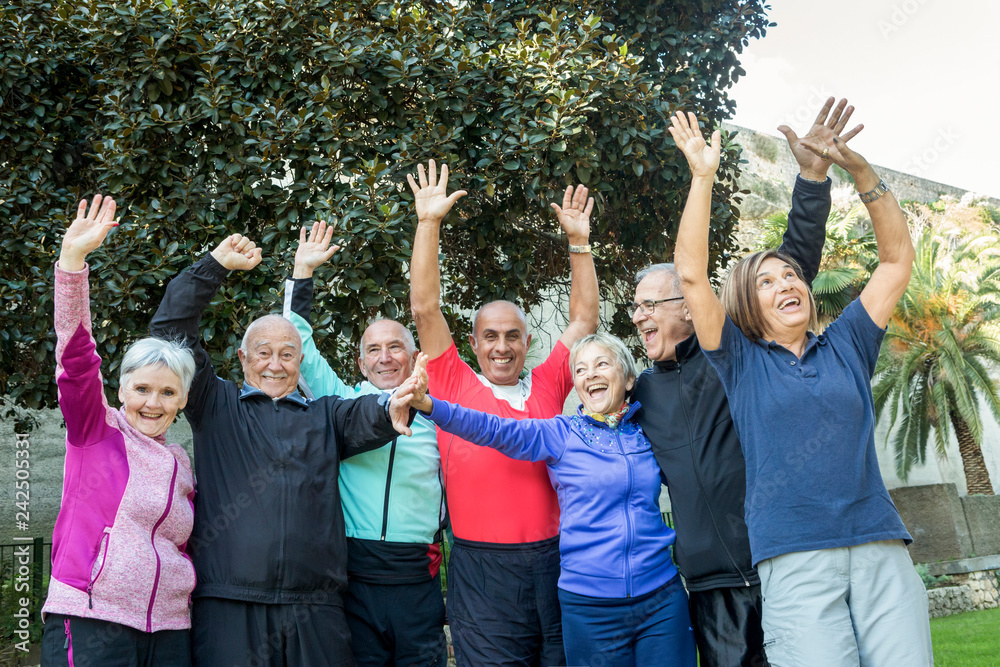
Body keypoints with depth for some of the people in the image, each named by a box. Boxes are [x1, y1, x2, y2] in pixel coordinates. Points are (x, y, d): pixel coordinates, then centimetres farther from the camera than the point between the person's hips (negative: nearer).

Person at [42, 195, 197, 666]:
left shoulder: (180, 465, 15)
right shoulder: (96, 429, 2)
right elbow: (75, 357, -12)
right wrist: (72, 261, -22)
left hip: (168, 628, 5)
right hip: (89, 623, -5)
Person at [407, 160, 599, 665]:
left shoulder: (547, 386, 10)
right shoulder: (456, 386, 3)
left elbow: (585, 319, 15)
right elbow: (424, 307, -2)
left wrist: (579, 242, 10)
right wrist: (428, 223, -4)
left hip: (553, 562, 3)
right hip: (482, 571, -3)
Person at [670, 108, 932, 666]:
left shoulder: (845, 347, 19)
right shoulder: (741, 362, 12)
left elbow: (898, 258, 17)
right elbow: (691, 274, 1)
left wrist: (859, 168, 8)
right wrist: (703, 177, -1)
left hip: (881, 548, 3)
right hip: (795, 559, -2)